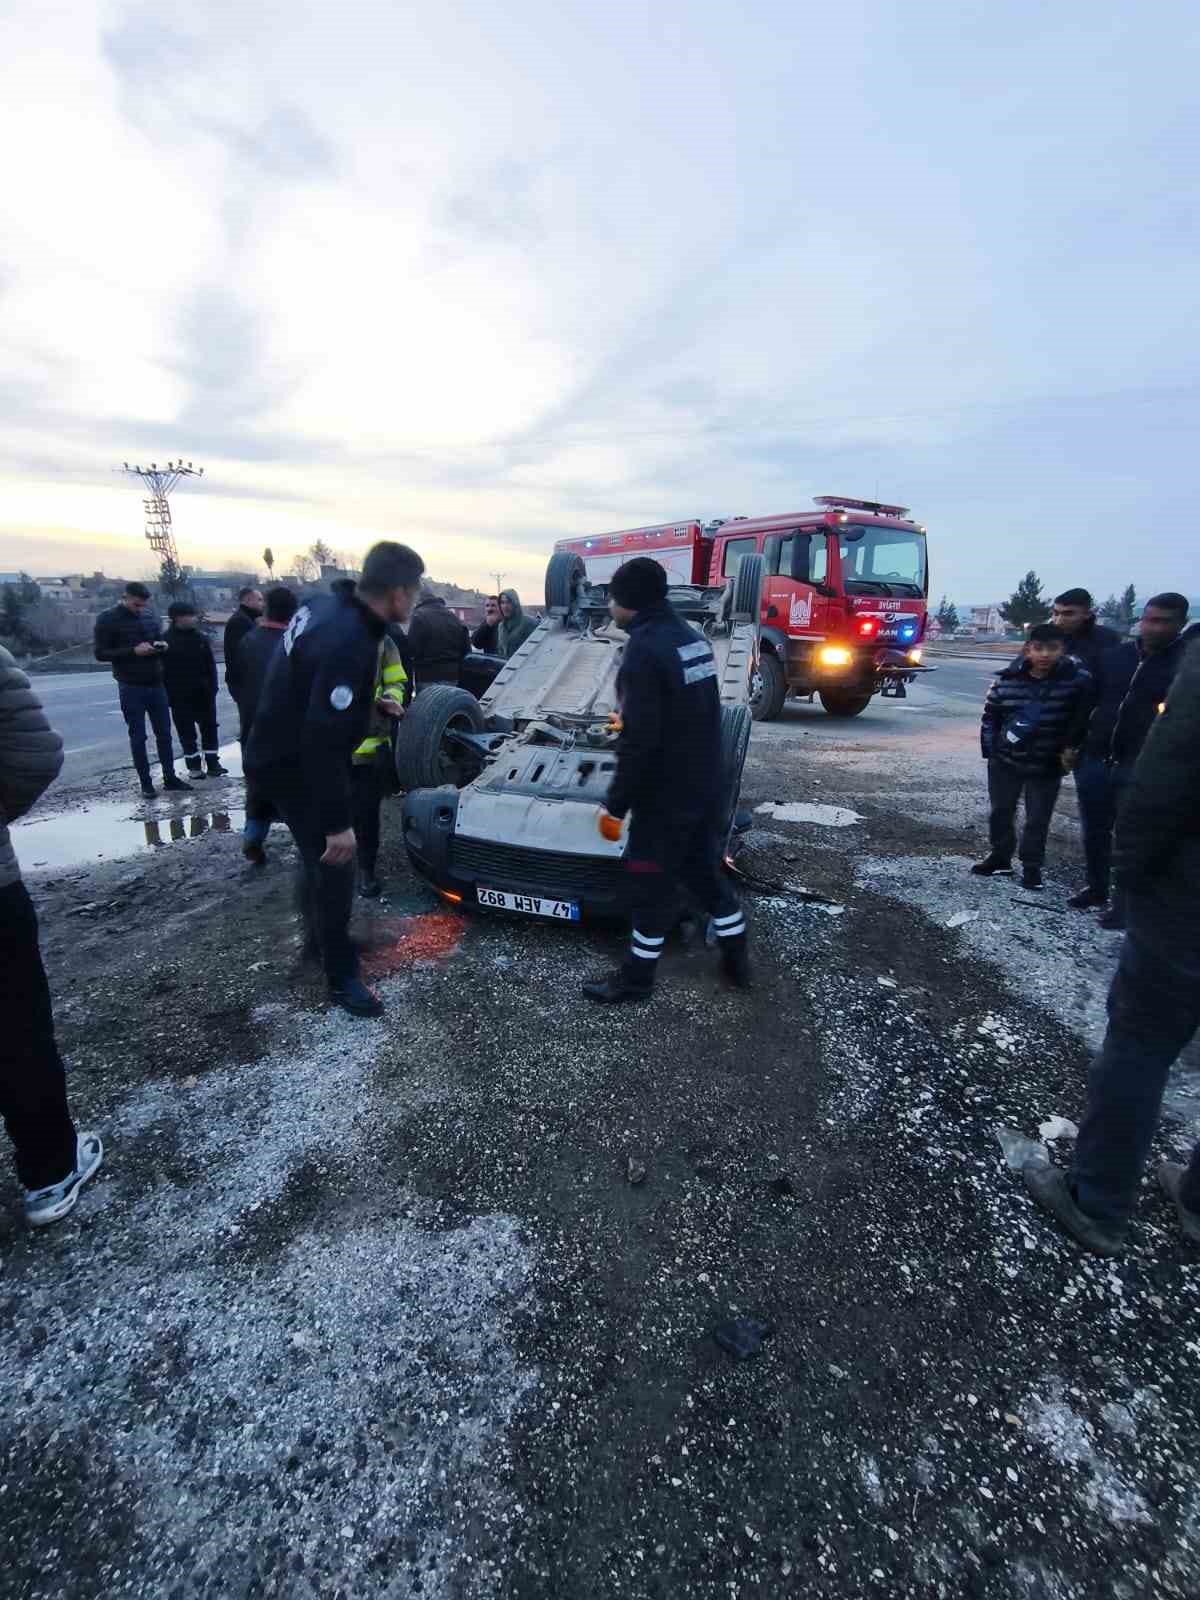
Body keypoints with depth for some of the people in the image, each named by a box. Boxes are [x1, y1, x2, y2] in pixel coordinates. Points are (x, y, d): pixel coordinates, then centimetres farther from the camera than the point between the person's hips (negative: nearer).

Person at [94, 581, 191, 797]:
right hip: (131, 687, -4)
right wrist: (133, 651, -21)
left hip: (156, 684, 4)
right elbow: (100, 653, -9)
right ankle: (145, 783, 10)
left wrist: (162, 646, -4)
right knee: (138, 737, 3)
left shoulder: (150, 616, 8)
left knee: (164, 733, 9)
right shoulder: (107, 619, -6)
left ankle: (170, 777, 19)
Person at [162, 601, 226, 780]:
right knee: (187, 732, 4)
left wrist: (212, 688, -2)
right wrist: (168, 693, -9)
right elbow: (163, 669, -5)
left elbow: (210, 665, 6)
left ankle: (213, 763, 15)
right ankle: (194, 766, 12)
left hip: (203, 693, 3)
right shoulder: (167, 640, -5)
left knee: (209, 728, 7)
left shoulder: (200, 637, 5)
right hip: (180, 696, -3)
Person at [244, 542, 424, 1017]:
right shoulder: (348, 642, -31)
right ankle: (342, 977, 16)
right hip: (294, 767, -10)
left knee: (317, 857, 25)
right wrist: (338, 821, -29)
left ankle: (318, 938, 45)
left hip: (284, 752, 10)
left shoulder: (326, 608, -1)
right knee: (334, 867, 1)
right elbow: (323, 739, -33)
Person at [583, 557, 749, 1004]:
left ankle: (637, 978, 21)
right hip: (704, 787, 8)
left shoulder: (645, 648, -19)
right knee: (704, 871, 21)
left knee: (650, 884, 5)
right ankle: (736, 958, 33)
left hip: (664, 795, -8)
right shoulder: (692, 638, 8)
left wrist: (615, 805, -16)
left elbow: (640, 741, -24)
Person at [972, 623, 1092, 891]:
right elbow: (990, 716, 1)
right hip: (1005, 761, 2)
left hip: (1048, 765, -2)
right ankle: (1000, 858, 31)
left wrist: (1070, 747, -5)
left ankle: (1032, 867, 21)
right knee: (1000, 812, 14)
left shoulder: (1077, 680, -15)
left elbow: (1082, 718, -4)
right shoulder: (1007, 680, -10)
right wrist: (990, 749, -2)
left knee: (1038, 820, 6)